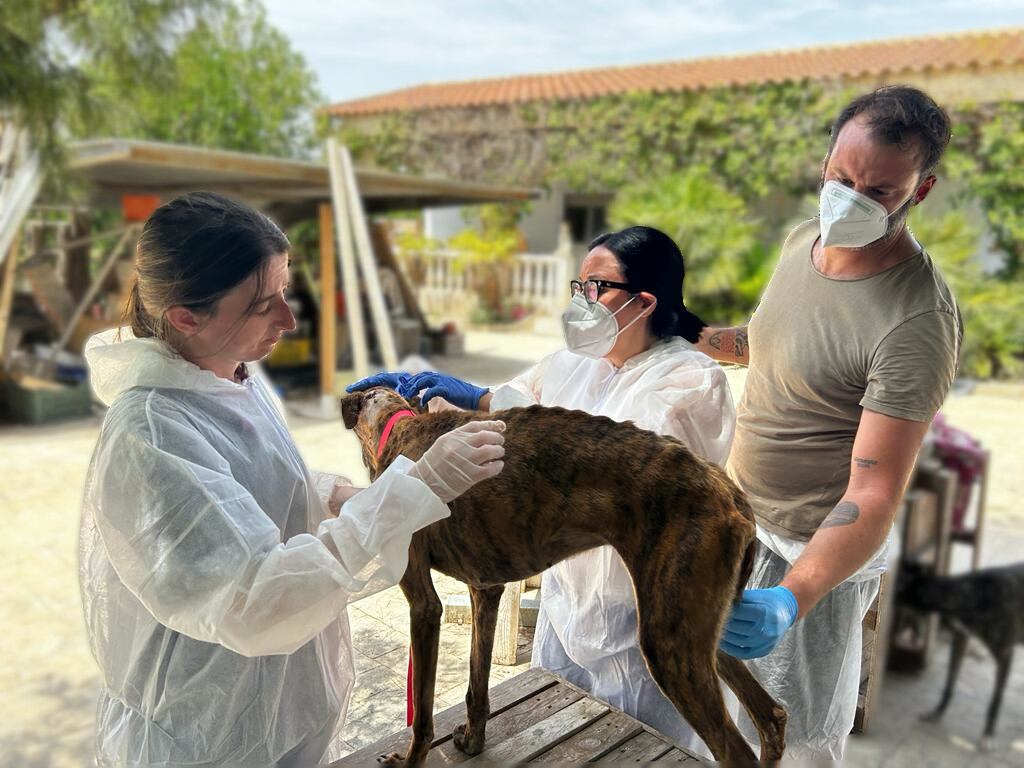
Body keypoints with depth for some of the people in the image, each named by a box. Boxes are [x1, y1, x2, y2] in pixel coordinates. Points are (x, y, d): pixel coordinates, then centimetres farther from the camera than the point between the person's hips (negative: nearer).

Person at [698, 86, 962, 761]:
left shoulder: (917, 322, -29)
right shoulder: (804, 238, -4)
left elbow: (873, 496, -30)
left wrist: (791, 600, -43)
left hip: (819, 549, -7)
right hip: (746, 517, 7)